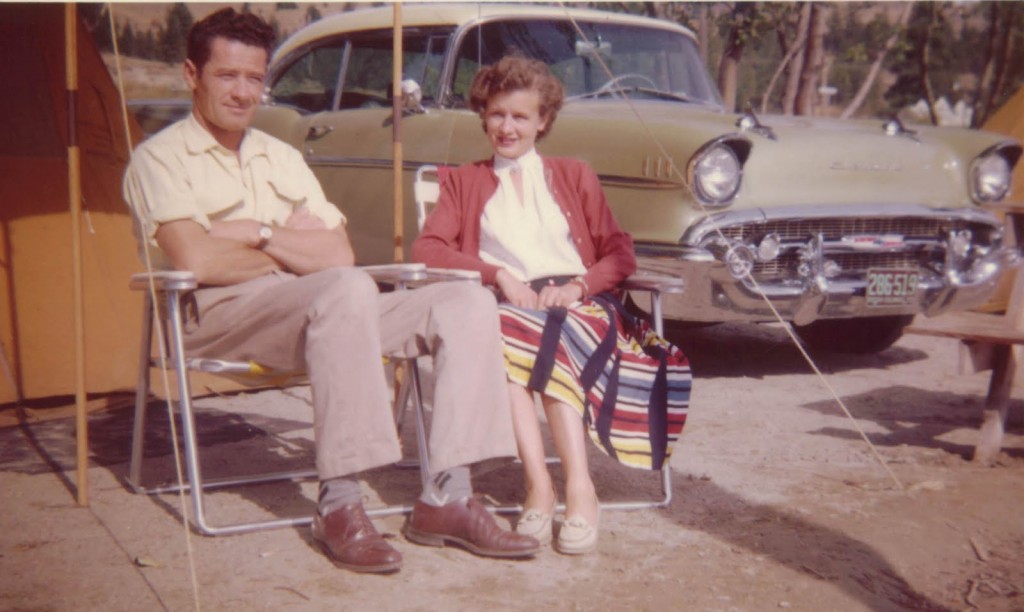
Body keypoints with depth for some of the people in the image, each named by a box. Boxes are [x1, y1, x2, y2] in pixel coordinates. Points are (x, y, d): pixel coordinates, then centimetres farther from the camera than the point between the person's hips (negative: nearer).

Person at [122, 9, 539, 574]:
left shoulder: (282, 158, 23)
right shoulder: (161, 157, 4)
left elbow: (340, 252, 10)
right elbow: (196, 261, -14)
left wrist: (259, 234, -4)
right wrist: (294, 251, -1)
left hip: (316, 312, 7)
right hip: (216, 317, -7)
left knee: (467, 303, -11)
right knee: (346, 290, -38)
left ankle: (446, 496, -19)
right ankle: (338, 505, -33)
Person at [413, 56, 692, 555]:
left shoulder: (574, 177, 25)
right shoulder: (463, 182, 25)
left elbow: (621, 254, 13)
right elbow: (426, 248, 6)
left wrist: (578, 285, -9)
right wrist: (498, 274, -10)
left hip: (575, 304, 0)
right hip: (501, 307, 0)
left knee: (554, 342, -37)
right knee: (497, 337, -37)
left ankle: (579, 488, -43)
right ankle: (539, 486, -41)